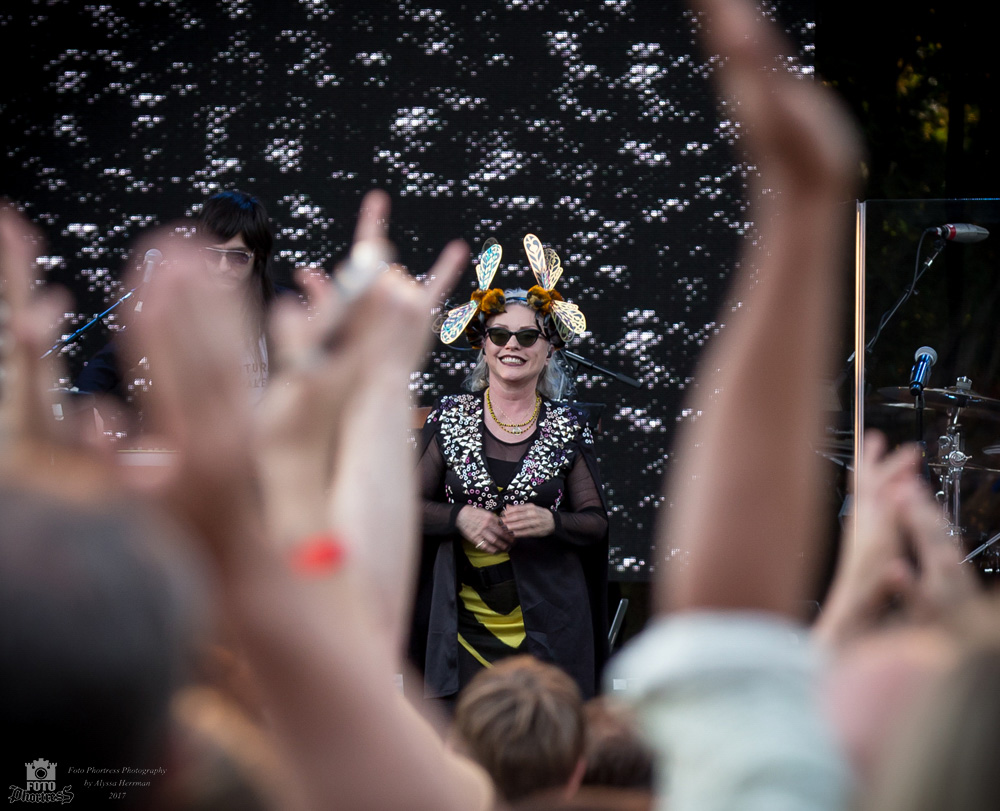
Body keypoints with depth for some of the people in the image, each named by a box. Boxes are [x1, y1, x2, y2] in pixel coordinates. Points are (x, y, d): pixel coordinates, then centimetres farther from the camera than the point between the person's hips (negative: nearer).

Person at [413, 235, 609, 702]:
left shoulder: (567, 428, 4)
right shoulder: (449, 419, 5)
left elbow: (596, 523, 5)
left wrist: (551, 523, -14)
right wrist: (460, 517, -11)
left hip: (548, 625, 0)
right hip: (464, 624, 0)